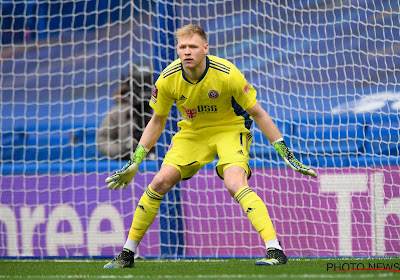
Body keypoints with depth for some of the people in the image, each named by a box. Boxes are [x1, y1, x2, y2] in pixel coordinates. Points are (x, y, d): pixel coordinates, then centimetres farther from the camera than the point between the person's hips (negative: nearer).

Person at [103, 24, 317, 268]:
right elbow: (157, 122, 1)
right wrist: (135, 161, -1)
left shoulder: (226, 74, -26)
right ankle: (127, 254, 3)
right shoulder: (168, 80, -17)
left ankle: (275, 250, -32)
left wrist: (285, 152, -16)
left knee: (235, 184, -29)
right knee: (161, 182, -10)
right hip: (192, 132, 4)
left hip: (230, 129, -4)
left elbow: (258, 113, -15)